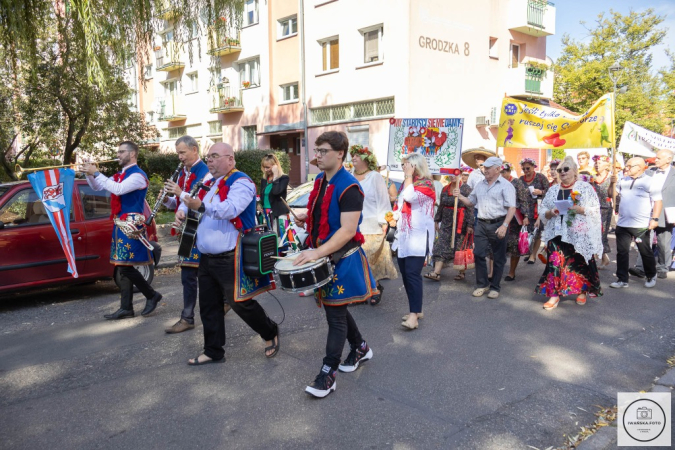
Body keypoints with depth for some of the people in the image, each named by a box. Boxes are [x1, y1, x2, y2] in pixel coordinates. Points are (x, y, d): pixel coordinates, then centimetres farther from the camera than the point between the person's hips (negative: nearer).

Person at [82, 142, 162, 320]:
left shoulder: (138, 175, -10)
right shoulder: (120, 175, 17)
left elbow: (118, 190, -24)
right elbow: (98, 187, 20)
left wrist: (96, 173, -19)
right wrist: (89, 175, 2)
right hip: (120, 224, 9)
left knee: (125, 266, -10)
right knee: (123, 266, 8)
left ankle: (152, 295, 7)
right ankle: (126, 308, 13)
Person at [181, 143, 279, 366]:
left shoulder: (241, 182, -12)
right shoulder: (210, 183, 15)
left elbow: (231, 209, -28)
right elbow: (188, 202, 24)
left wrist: (202, 206, -37)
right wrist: (183, 209, 2)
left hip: (230, 258, -8)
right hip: (207, 257, 9)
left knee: (239, 302, -2)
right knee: (209, 306, 12)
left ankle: (271, 333, 21)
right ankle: (213, 351, 25)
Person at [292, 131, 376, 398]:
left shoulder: (348, 187, -20)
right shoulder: (320, 180, 6)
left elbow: (348, 231, -27)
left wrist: (317, 253, -33)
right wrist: (307, 217, 4)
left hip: (342, 258, -9)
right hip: (322, 255, 9)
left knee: (335, 315, 0)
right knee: (335, 308, 19)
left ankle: (328, 375, 10)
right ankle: (360, 349, 40)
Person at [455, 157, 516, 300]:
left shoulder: (506, 185, -5)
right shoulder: (480, 185, 14)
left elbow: (512, 208, -12)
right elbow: (471, 202, 20)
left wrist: (504, 225, -21)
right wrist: (460, 196, 1)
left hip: (498, 225, -5)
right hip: (481, 224, 5)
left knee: (498, 258, 5)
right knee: (478, 254, 4)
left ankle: (494, 287, 15)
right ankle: (482, 284, 18)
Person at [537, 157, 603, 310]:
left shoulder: (585, 187, 1)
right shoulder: (553, 190, 12)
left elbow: (595, 210, -3)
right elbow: (543, 211, 12)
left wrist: (581, 210, -19)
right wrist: (550, 213, -9)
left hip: (579, 234, -2)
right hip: (557, 233, 3)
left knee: (579, 262, 6)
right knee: (555, 262, -6)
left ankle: (582, 291, 26)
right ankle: (554, 295, -1)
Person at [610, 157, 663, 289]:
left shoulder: (650, 181, -5)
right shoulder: (623, 181, 10)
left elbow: (658, 201, -8)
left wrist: (654, 219, -18)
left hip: (641, 225, -5)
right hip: (622, 224, 5)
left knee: (646, 252, 9)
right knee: (622, 252, 4)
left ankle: (651, 277, 29)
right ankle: (622, 280, 11)